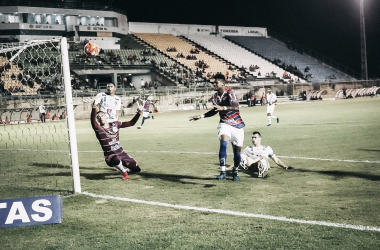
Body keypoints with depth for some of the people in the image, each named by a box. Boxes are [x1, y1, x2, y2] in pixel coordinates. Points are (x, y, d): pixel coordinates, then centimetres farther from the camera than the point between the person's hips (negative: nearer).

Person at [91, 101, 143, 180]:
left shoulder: (115, 124, 5)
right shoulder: (98, 129, -8)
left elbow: (131, 123, 8)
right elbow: (93, 121, -30)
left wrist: (139, 113, -3)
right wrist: (94, 109, -47)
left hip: (121, 153, 5)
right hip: (110, 156, -5)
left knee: (137, 169, 1)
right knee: (116, 159, -42)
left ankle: (126, 169, 36)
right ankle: (124, 172, -11)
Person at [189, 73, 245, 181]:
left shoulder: (230, 93, -17)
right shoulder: (215, 96, 3)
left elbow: (235, 106, -35)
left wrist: (223, 108, -51)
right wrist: (201, 116, 15)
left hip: (237, 125, -3)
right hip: (224, 123, 4)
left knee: (237, 150, 4)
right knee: (223, 143, -23)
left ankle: (235, 172, 28)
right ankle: (223, 172, -26)